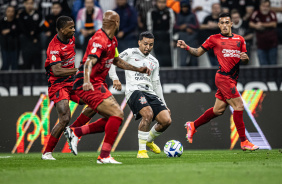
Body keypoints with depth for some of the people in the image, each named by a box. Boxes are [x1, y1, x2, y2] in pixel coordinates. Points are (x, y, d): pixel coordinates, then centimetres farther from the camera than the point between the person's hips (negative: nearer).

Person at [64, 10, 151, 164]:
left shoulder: (112, 41, 13)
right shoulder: (100, 40, -19)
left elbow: (117, 60, 30)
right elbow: (89, 62, -32)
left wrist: (137, 69, 27)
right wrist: (86, 81, -48)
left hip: (98, 84, 10)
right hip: (89, 86, -10)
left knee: (113, 119, 9)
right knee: (117, 114, -18)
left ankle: (75, 132, 13)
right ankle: (104, 156, -16)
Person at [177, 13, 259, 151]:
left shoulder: (240, 39, 13)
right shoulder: (214, 39, 2)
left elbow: (245, 59, 18)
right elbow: (198, 52, 8)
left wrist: (245, 58, -6)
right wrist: (186, 47, -9)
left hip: (232, 79, 6)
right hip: (223, 77, -6)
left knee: (218, 110, 11)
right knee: (239, 106, -14)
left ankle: (193, 126, 31)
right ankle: (243, 142, -10)